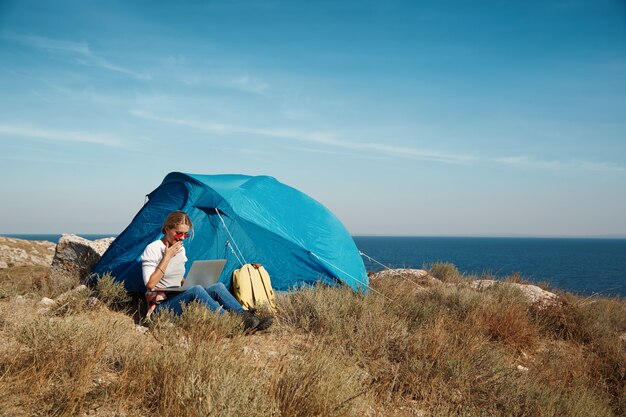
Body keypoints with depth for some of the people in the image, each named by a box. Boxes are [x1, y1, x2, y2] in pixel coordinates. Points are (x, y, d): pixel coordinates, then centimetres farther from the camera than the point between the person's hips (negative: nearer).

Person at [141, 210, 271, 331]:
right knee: (196, 291, -34)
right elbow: (150, 285, -18)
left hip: (179, 300, 7)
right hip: (161, 306, -7)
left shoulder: (180, 249, 12)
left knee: (218, 287, -15)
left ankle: (248, 319, -22)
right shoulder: (153, 249, -10)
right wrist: (167, 257, -18)